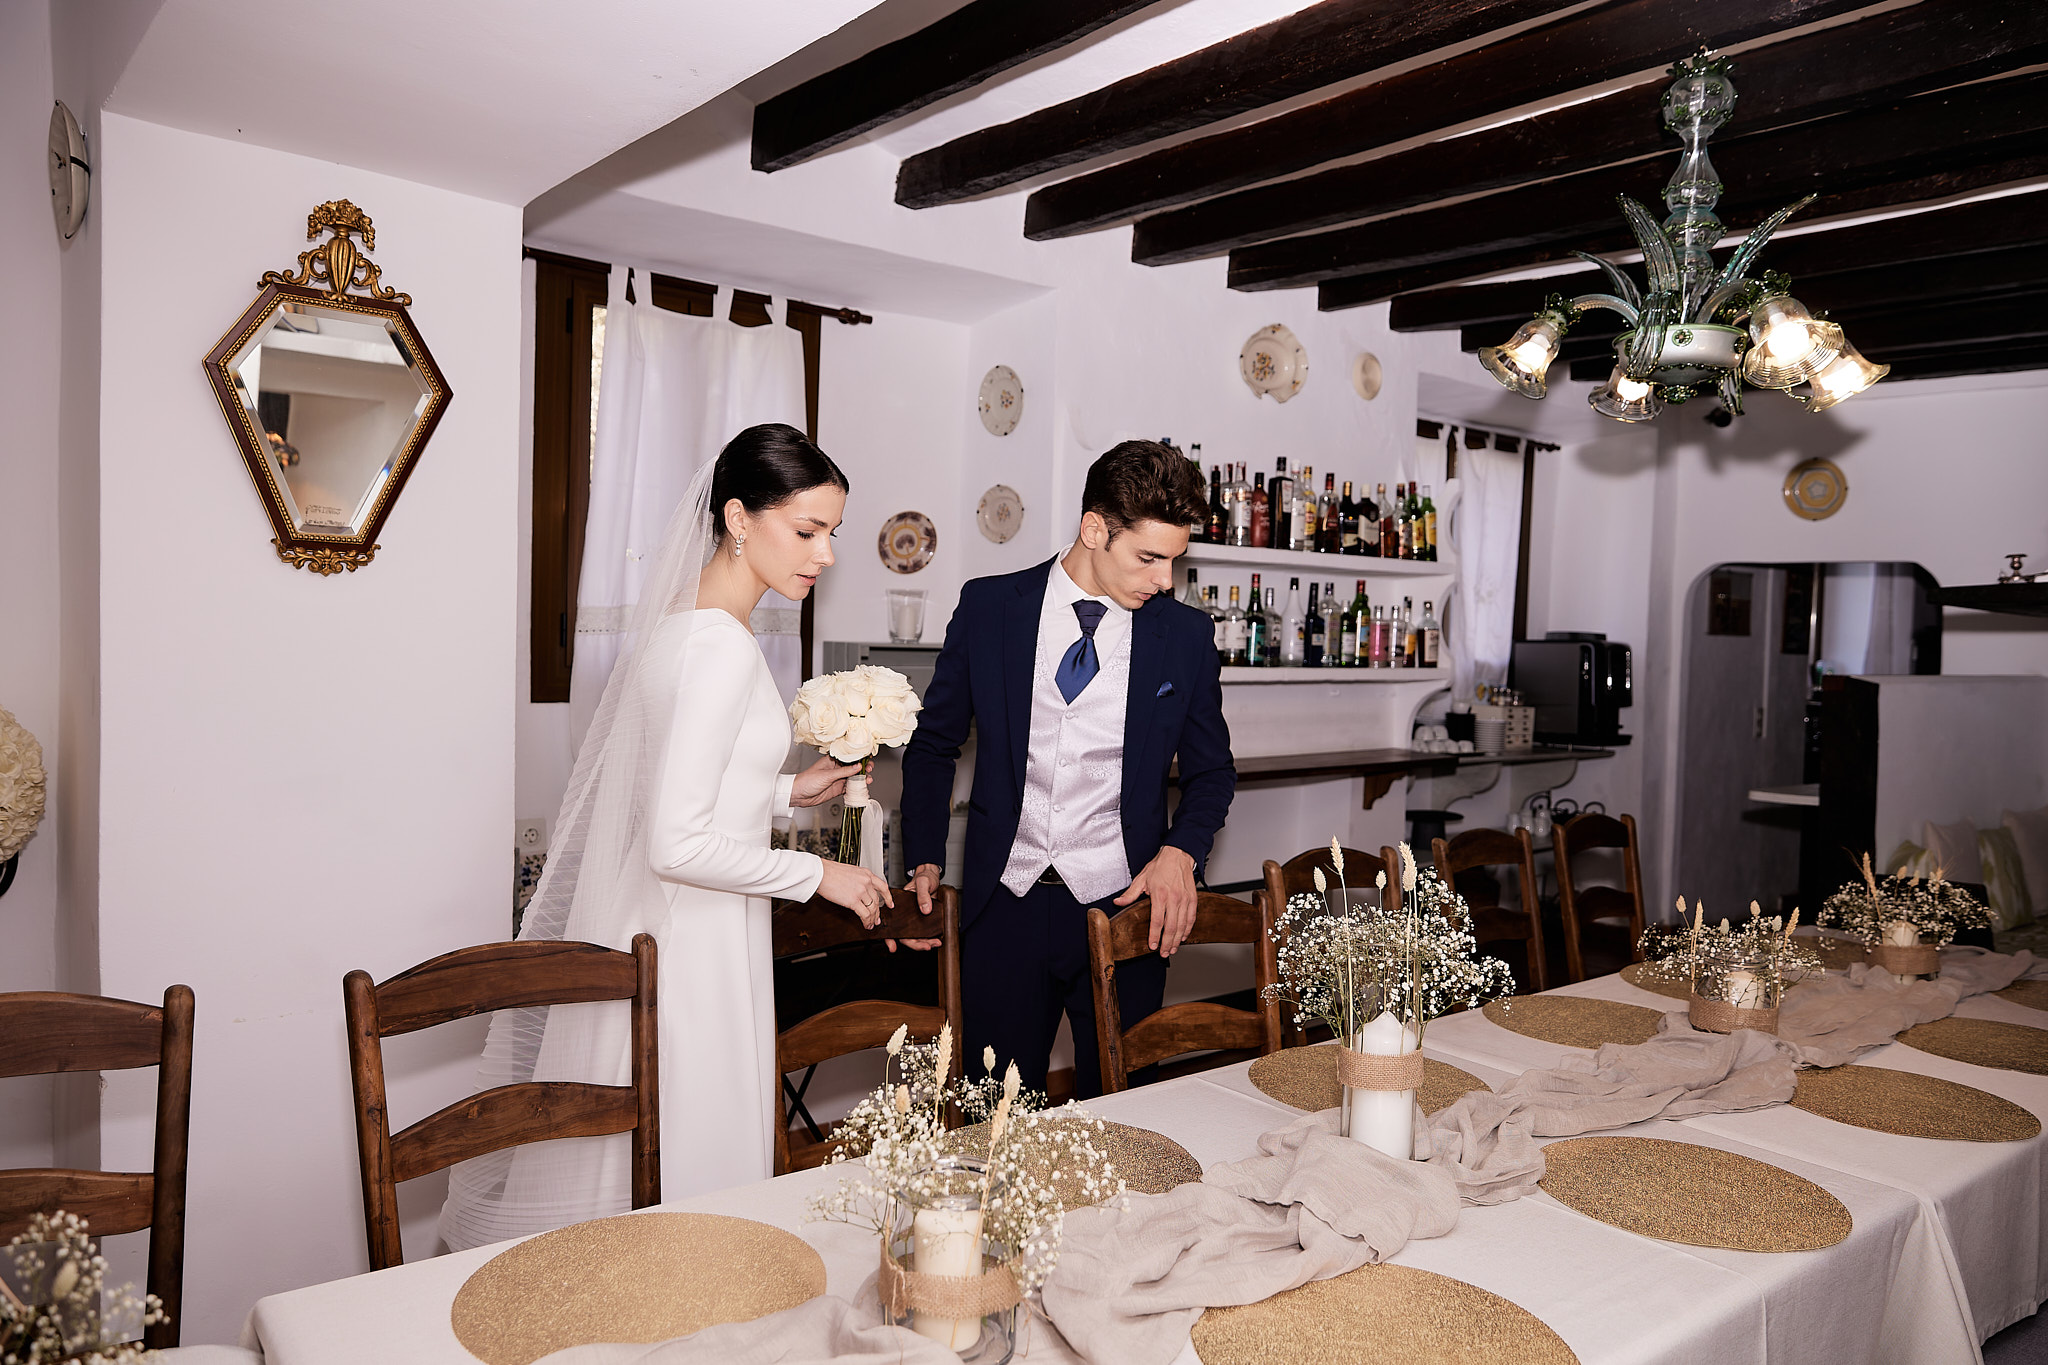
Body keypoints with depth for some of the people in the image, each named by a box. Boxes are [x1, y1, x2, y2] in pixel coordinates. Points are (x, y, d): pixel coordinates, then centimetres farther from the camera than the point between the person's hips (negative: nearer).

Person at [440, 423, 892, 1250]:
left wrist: (784, 792, 12)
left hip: (652, 934, 10)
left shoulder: (684, 619, 8)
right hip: (687, 954, -9)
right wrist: (817, 875, -14)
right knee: (679, 1189, 6)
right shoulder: (721, 646, -22)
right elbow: (678, 846, -25)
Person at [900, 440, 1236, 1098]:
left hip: (1123, 910, 1)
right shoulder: (989, 606, 0)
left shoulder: (1185, 634, 1)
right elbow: (933, 743, 9)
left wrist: (1181, 850, -7)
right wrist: (925, 862, -1)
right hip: (1003, 903, 0)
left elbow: (1211, 770, 11)